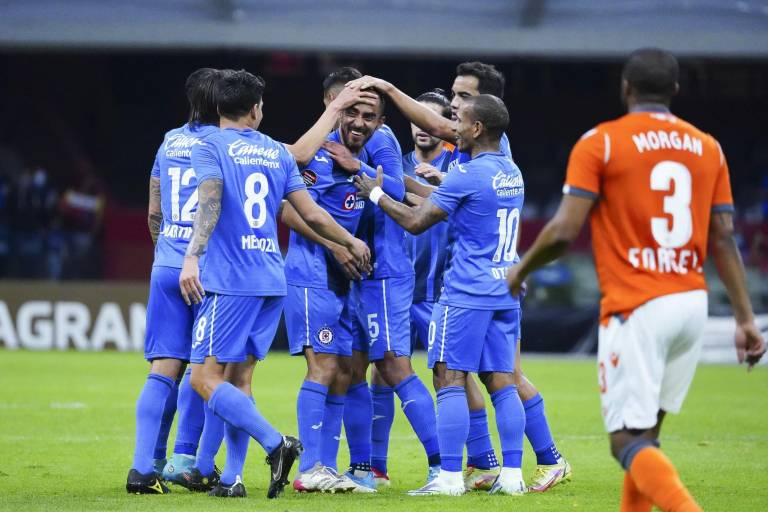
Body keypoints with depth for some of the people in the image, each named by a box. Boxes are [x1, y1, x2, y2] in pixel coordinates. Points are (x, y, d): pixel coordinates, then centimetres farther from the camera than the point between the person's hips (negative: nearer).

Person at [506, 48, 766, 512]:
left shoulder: (599, 143, -4)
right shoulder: (707, 148, 10)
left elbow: (564, 232, -9)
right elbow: (724, 239, 6)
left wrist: (520, 271, 8)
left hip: (636, 308, -6)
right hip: (694, 301, 6)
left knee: (628, 442, -7)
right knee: (647, 430, 19)